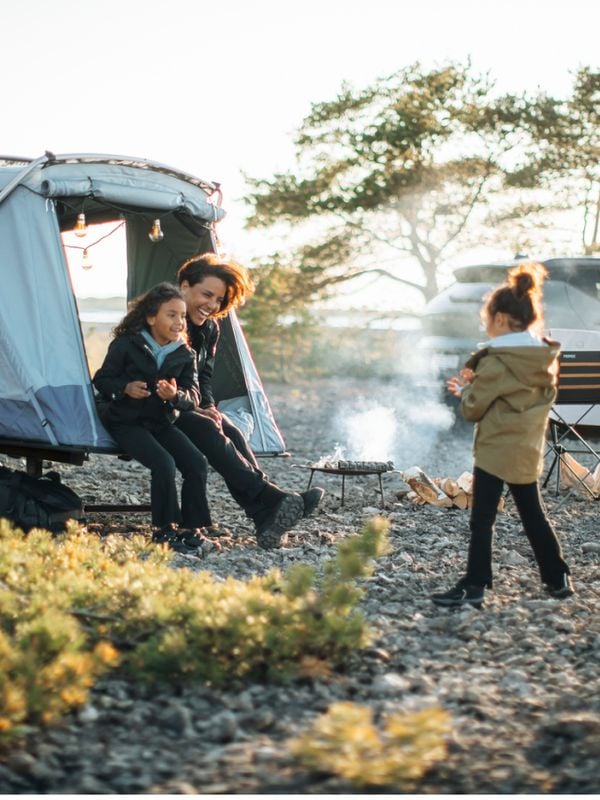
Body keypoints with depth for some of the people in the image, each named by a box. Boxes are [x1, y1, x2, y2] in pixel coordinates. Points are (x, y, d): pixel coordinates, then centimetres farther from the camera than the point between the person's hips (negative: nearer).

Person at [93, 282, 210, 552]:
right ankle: (164, 529, -11)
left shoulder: (184, 355, 1)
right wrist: (125, 388, -23)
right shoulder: (126, 345, -10)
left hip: (161, 422, 5)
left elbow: (193, 396, 0)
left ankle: (190, 527, -3)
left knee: (197, 463, -17)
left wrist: (176, 396, -23)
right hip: (126, 422, -5)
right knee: (163, 463, -28)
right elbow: (102, 379, -2)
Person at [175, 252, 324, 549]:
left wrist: (208, 407, -9)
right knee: (207, 431, -33)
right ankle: (271, 498, -42)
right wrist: (195, 411, -19)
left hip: (188, 406, 7)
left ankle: (267, 520, -38)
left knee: (232, 433, -23)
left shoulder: (209, 329, 8)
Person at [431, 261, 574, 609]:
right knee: (535, 516, 18)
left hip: (495, 450, -7)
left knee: (482, 520, 0)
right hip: (529, 450, 7)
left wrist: (465, 388, 9)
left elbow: (474, 409, -13)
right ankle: (558, 578, 24)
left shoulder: (496, 362, -18)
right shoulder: (547, 359, 4)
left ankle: (475, 585, 2)